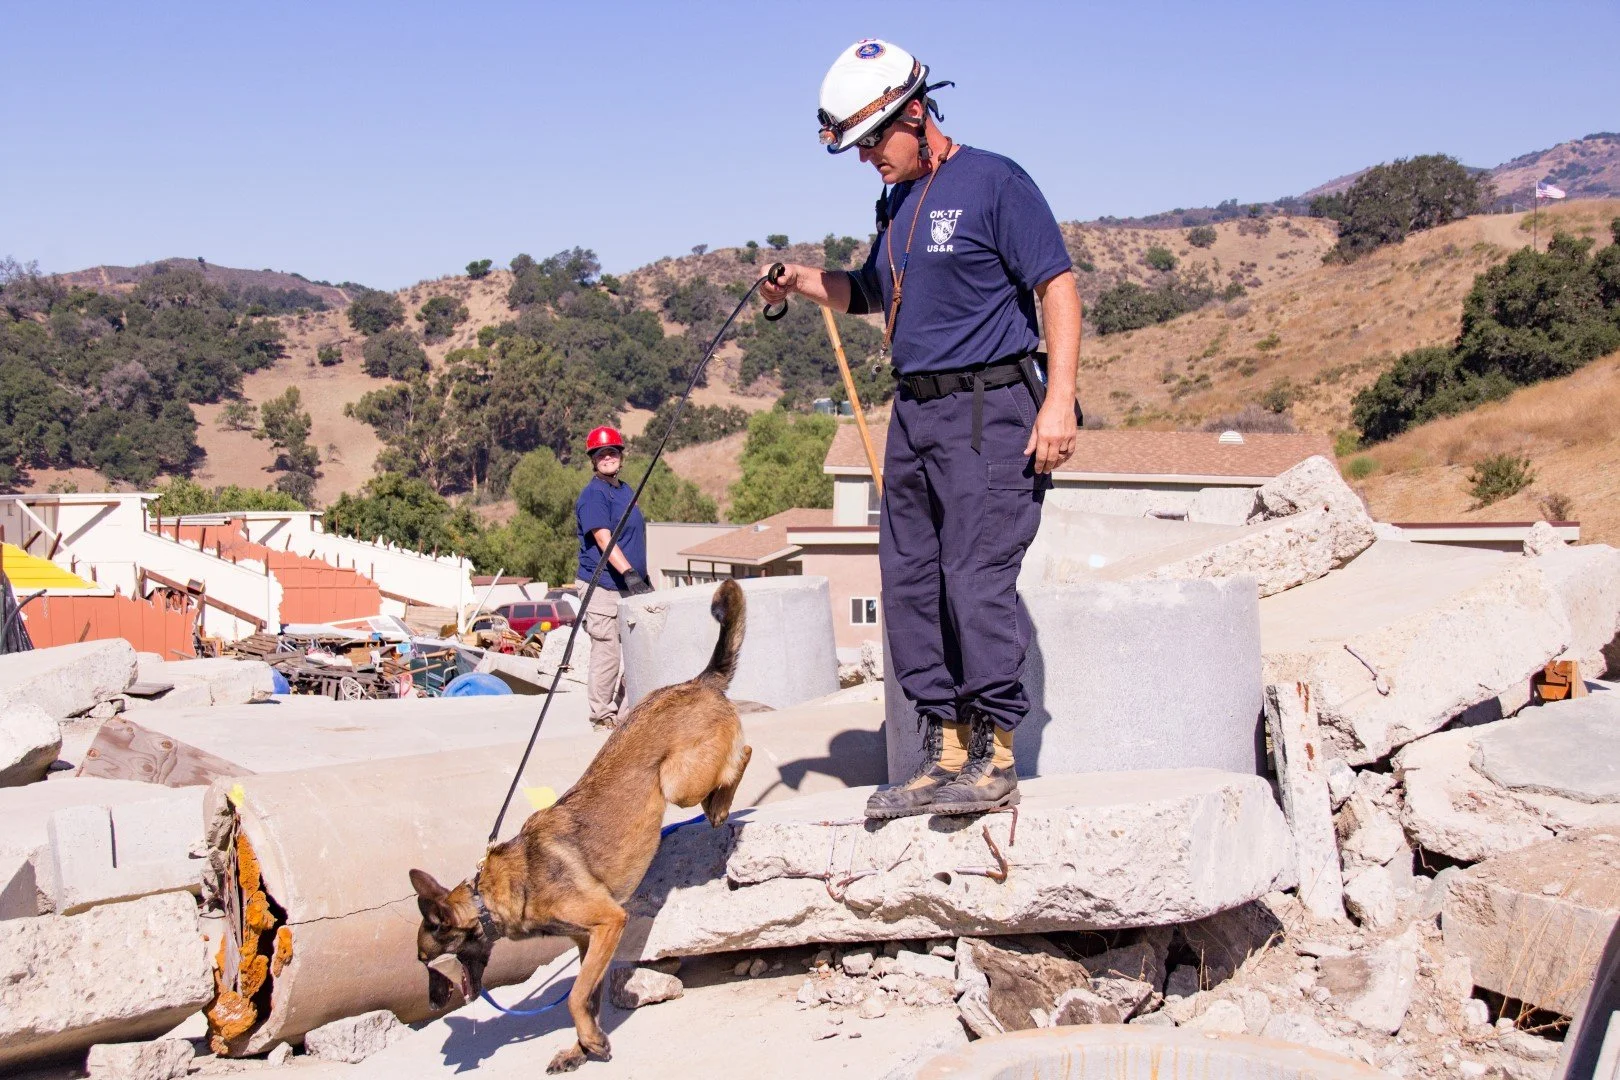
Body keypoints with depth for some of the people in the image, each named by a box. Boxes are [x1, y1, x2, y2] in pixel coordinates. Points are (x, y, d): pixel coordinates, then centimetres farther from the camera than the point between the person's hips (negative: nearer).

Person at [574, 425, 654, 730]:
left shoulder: (626, 490, 16)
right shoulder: (593, 494, -11)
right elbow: (603, 539, -21)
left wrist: (644, 578, 23)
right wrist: (629, 573, -32)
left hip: (630, 588, 9)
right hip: (602, 587, -9)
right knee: (607, 654, -6)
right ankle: (602, 716, 5)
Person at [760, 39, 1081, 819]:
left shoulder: (994, 182, -6)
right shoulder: (894, 204, 17)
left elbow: (1058, 287, -9)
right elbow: (874, 293, 31)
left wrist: (1059, 401, -18)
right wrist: (805, 283, 12)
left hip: (991, 411, -8)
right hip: (915, 411, 8)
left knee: (977, 578, -11)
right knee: (910, 581, 5)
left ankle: (994, 755, -2)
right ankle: (944, 751, 12)